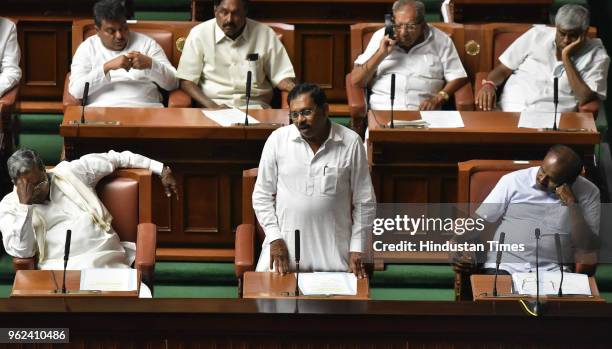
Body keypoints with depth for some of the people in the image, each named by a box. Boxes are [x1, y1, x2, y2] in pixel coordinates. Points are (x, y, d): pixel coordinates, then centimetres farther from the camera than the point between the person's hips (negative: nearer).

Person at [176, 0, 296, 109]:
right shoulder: (199, 34, -1)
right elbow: (187, 82, -1)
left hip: (255, 105, 1)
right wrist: (212, 106, -16)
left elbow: (281, 75, 9)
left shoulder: (265, 34, 3)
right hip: (214, 103, -1)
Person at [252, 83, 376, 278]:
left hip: (333, 249, -1)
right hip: (285, 243, 1)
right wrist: (274, 238, -4)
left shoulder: (351, 143, -3)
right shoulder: (277, 139, -1)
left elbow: (364, 202, 3)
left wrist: (357, 249, -1)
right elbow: (262, 196, 6)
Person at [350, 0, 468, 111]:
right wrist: (381, 54, -7)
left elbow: (458, 78, 7)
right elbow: (355, 81, 5)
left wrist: (438, 98, -10)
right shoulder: (381, 37, 8)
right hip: (382, 111, 0)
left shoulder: (441, 41, 6)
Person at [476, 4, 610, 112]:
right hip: (509, 110, 2)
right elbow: (503, 69, 14)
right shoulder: (537, 35, 10)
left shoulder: (596, 55, 3)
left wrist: (566, 58, -9)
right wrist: (489, 85, -8)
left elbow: (585, 99, -9)